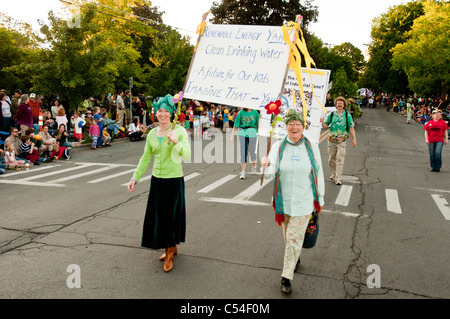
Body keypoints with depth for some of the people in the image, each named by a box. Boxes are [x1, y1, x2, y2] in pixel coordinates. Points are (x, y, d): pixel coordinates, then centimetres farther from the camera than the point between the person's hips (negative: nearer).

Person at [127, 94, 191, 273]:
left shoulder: (179, 131, -9)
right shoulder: (152, 134, 7)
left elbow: (187, 156, -18)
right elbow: (145, 158, 13)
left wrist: (176, 142, -32)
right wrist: (135, 177, 9)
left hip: (174, 180, -5)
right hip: (157, 179, 5)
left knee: (169, 215, 1)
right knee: (158, 215, 11)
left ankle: (169, 254, 17)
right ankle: (172, 248, 31)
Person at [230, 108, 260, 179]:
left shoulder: (255, 112, 5)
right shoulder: (241, 113, 0)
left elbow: (257, 123, 16)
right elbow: (235, 125, -1)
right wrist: (232, 136, -6)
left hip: (252, 133, 1)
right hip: (243, 133, -1)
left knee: (252, 152, 5)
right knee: (243, 152, -4)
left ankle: (254, 166, 37)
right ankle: (243, 172, 0)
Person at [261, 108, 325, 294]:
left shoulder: (312, 147, -4)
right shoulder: (278, 146, -3)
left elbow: (318, 174, 3)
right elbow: (271, 172, -13)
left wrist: (320, 198, 6)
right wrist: (266, 165, -36)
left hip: (303, 202, -2)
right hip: (283, 201, 2)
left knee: (294, 238, -3)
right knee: (288, 236, 17)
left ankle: (286, 277, 8)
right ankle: (296, 258, 46)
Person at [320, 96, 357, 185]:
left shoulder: (347, 115, 2)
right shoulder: (331, 115, 6)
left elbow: (351, 127, 2)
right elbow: (326, 126, 8)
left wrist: (354, 139, -4)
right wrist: (322, 121, -13)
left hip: (342, 141, -3)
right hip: (331, 140, 3)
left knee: (340, 160, -9)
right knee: (331, 159, 10)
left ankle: (338, 178, -7)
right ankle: (333, 174, 31)